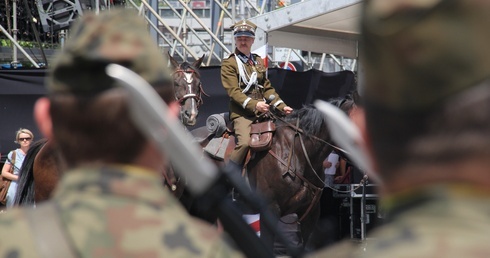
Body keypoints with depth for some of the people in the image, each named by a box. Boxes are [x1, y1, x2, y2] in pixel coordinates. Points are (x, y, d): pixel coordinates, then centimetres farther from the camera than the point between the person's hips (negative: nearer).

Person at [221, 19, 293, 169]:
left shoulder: (258, 61, 21)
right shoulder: (229, 63, 0)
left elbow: (267, 88, 22)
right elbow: (233, 91, -11)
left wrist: (281, 106, 7)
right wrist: (254, 105, -24)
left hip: (262, 111, 7)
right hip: (241, 113, -7)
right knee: (244, 142, -28)